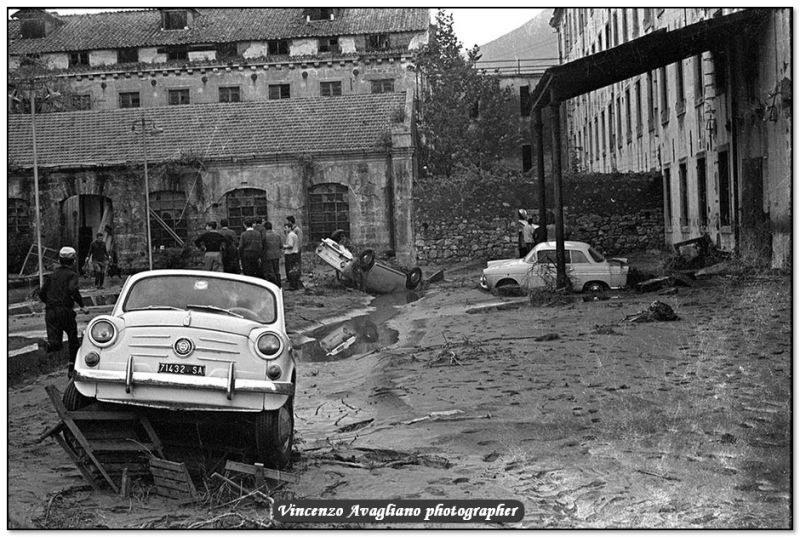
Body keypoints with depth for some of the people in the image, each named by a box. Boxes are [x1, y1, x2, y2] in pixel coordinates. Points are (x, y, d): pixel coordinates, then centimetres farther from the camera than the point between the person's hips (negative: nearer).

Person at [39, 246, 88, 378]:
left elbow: (42, 294, 14)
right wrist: (82, 305, -12)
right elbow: (73, 290, -20)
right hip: (65, 311, -4)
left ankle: (50, 344, -36)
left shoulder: (51, 275, 15)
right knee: (73, 341, 13)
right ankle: (72, 369, 13)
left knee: (55, 343, -1)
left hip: (50, 312, 4)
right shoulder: (71, 274, 0)